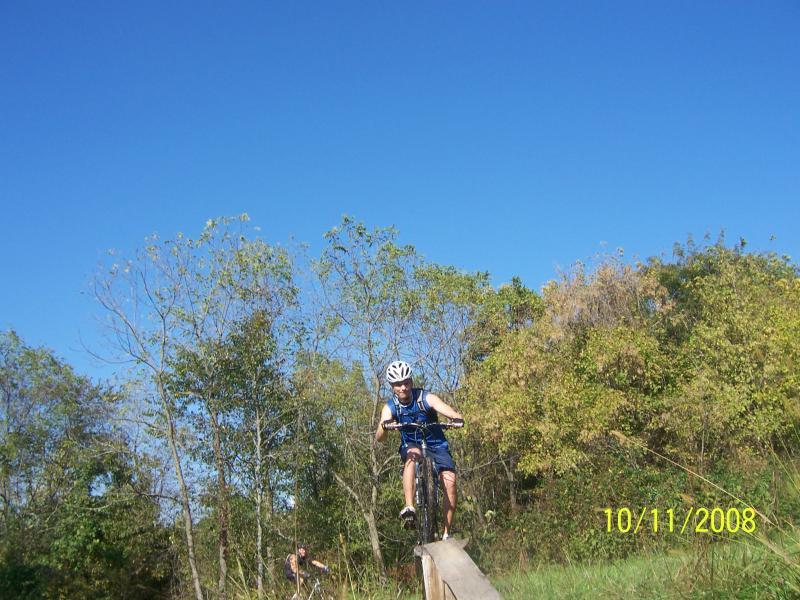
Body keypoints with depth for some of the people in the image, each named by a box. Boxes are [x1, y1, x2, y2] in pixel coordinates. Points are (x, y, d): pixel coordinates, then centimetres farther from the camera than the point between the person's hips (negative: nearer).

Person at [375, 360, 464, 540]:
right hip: (410, 445, 0)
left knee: (450, 480, -22)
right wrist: (385, 426, -48)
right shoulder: (390, 408, -11)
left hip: (436, 445, 0)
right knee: (412, 454, -36)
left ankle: (446, 534, -11)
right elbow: (379, 438, -25)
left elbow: (452, 413, -31)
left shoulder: (426, 398, -17)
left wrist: (457, 419, -55)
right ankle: (409, 508, -42)